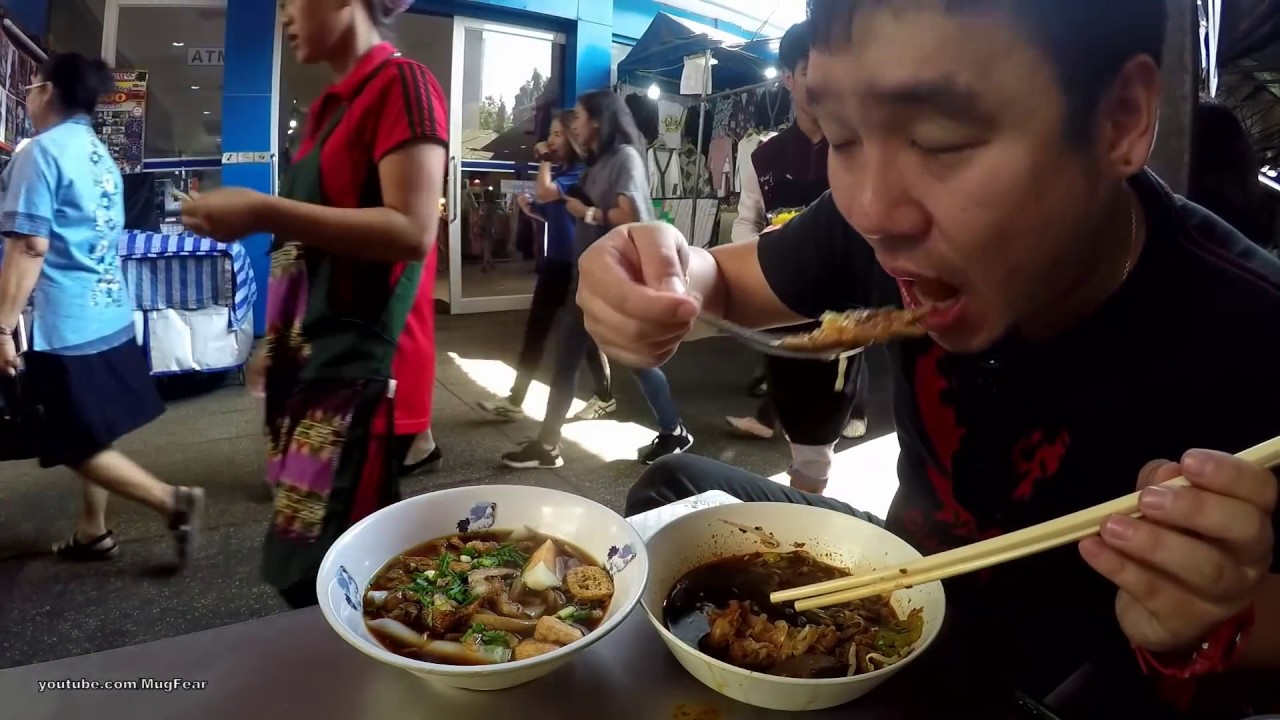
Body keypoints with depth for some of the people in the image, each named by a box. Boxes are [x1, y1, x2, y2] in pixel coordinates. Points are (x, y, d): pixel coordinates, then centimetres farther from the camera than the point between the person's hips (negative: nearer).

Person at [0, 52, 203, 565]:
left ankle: (174, 503, -4)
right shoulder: (102, 157, 13)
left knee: (77, 446, 0)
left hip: (65, 326, -8)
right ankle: (92, 532, 26)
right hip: (111, 317, 9)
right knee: (89, 437, 16)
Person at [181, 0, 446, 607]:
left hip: (364, 366, -9)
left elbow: (411, 232, -19)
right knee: (304, 574, 12)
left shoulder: (402, 84, -8)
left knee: (327, 584, -7)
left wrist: (264, 211, -18)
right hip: (319, 359, 9)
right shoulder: (334, 102, 18)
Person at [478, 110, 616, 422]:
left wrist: (545, 160, -12)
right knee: (535, 331, 7)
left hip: (576, 265, -9)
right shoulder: (561, 171, 15)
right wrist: (530, 210, 6)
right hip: (555, 261, 9)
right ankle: (515, 400, 12)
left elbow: (545, 194, -27)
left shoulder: (581, 172, -14)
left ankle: (605, 398, 20)